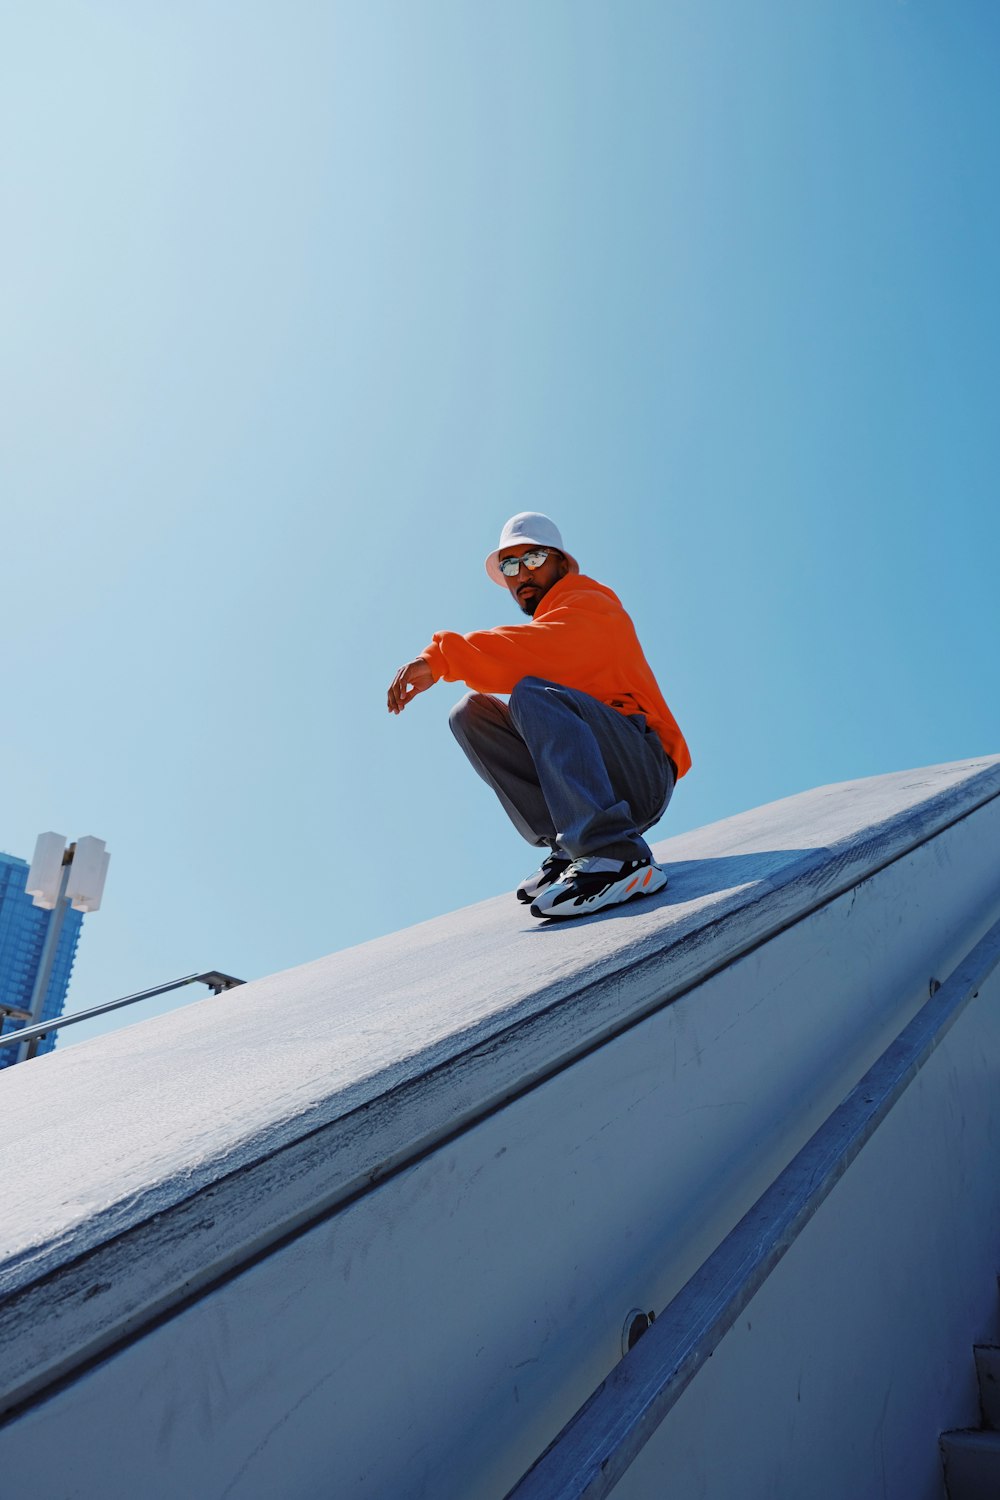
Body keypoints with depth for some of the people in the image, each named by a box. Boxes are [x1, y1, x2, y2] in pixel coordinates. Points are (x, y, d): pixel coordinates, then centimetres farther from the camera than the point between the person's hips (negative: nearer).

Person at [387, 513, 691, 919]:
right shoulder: (544, 626, 24)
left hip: (646, 772, -7)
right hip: (597, 788, 8)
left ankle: (618, 857, -41)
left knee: (534, 696, -30)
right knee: (471, 711, -1)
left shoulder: (589, 603, -2)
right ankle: (569, 846, -12)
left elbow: (538, 650, -23)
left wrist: (439, 658, -28)